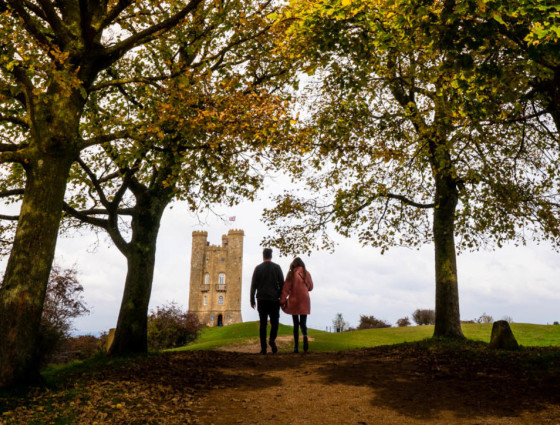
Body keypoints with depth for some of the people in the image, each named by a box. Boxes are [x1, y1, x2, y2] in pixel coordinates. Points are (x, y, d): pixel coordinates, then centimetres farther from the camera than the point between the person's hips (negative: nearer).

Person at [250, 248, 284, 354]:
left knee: (263, 324, 4)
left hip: (262, 300, 1)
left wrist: (252, 300, 7)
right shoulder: (277, 267, 2)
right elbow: (282, 284, 0)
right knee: (274, 322, 9)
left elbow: (253, 285, 1)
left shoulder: (258, 268, 3)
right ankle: (272, 339, -15)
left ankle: (263, 348, 1)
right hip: (274, 299, -1)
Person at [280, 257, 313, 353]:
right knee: (303, 323, 7)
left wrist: (282, 300, -4)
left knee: (296, 324, 8)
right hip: (304, 301, 1)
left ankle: (296, 346, 4)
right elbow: (310, 287, 11)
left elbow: (286, 288, -8)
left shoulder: (291, 274, -5)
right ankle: (305, 336, -25)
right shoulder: (306, 273, 2)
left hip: (294, 301, -1)